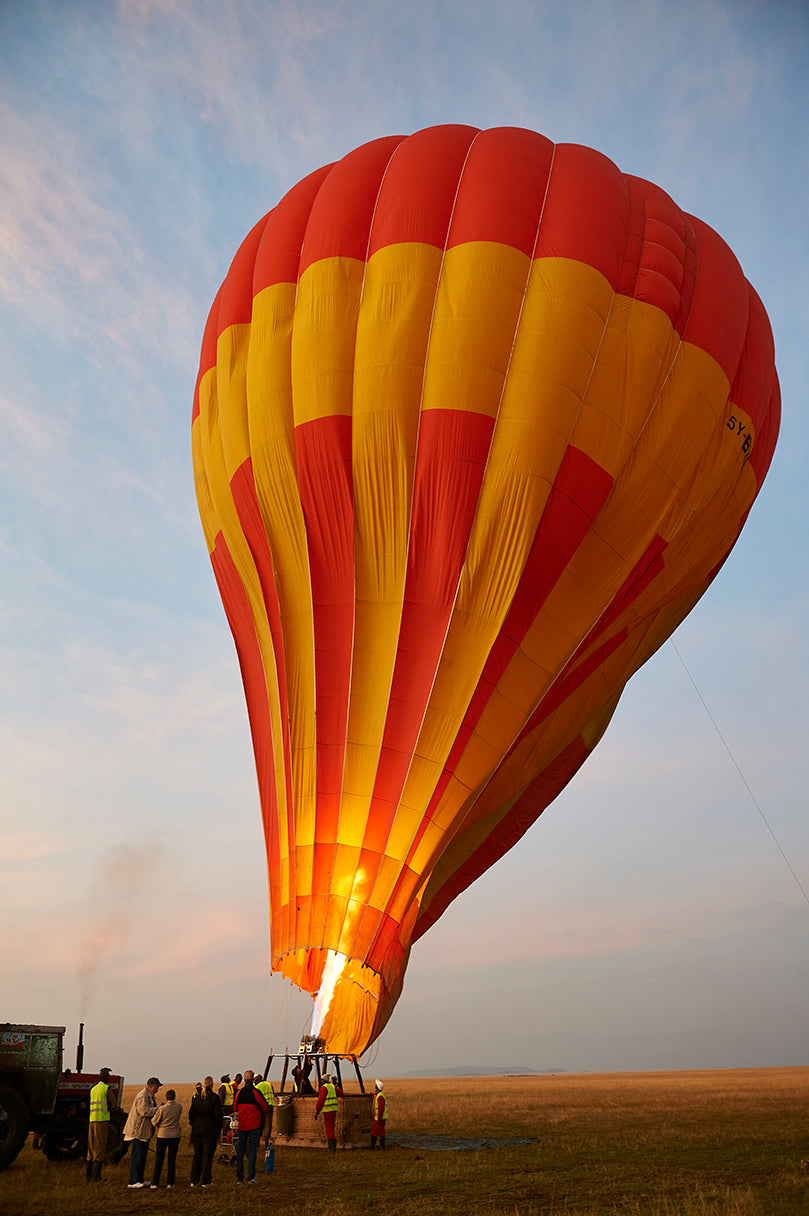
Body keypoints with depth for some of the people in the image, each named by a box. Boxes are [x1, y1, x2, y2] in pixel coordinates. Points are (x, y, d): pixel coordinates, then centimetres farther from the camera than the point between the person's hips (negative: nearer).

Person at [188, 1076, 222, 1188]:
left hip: (196, 1129, 4)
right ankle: (206, 1181, 6)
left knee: (197, 1155, 13)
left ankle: (194, 1180, 15)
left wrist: (193, 1125, 14)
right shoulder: (215, 1098, -9)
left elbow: (191, 1113, 3)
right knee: (207, 1155, 4)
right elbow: (218, 1115, -9)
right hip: (210, 1130, -4)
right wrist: (219, 1129, 1)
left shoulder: (196, 1097, 2)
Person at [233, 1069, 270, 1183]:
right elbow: (265, 1108, -3)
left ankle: (239, 1177, 15)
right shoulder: (256, 1092, -11)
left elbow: (235, 1108, 13)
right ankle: (251, 1177, 1)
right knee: (252, 1149, 2)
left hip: (241, 1125, 4)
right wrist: (263, 1118, 15)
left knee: (240, 1150, 12)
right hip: (254, 1125, -4)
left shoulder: (239, 1093, 1)